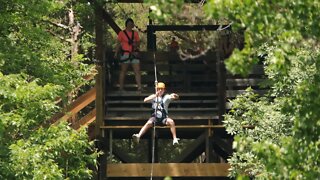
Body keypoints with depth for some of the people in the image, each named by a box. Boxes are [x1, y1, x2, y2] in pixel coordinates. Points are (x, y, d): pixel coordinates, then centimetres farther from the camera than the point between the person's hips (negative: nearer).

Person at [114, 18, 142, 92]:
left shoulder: (135, 33, 10)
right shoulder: (122, 33, 0)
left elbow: (138, 43, 14)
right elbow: (118, 44, 2)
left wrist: (136, 44, -9)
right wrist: (116, 53, -4)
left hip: (134, 54, 3)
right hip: (125, 54, -3)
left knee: (137, 71, -6)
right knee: (123, 71, 3)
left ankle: (139, 87, -9)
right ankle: (121, 88, 8)